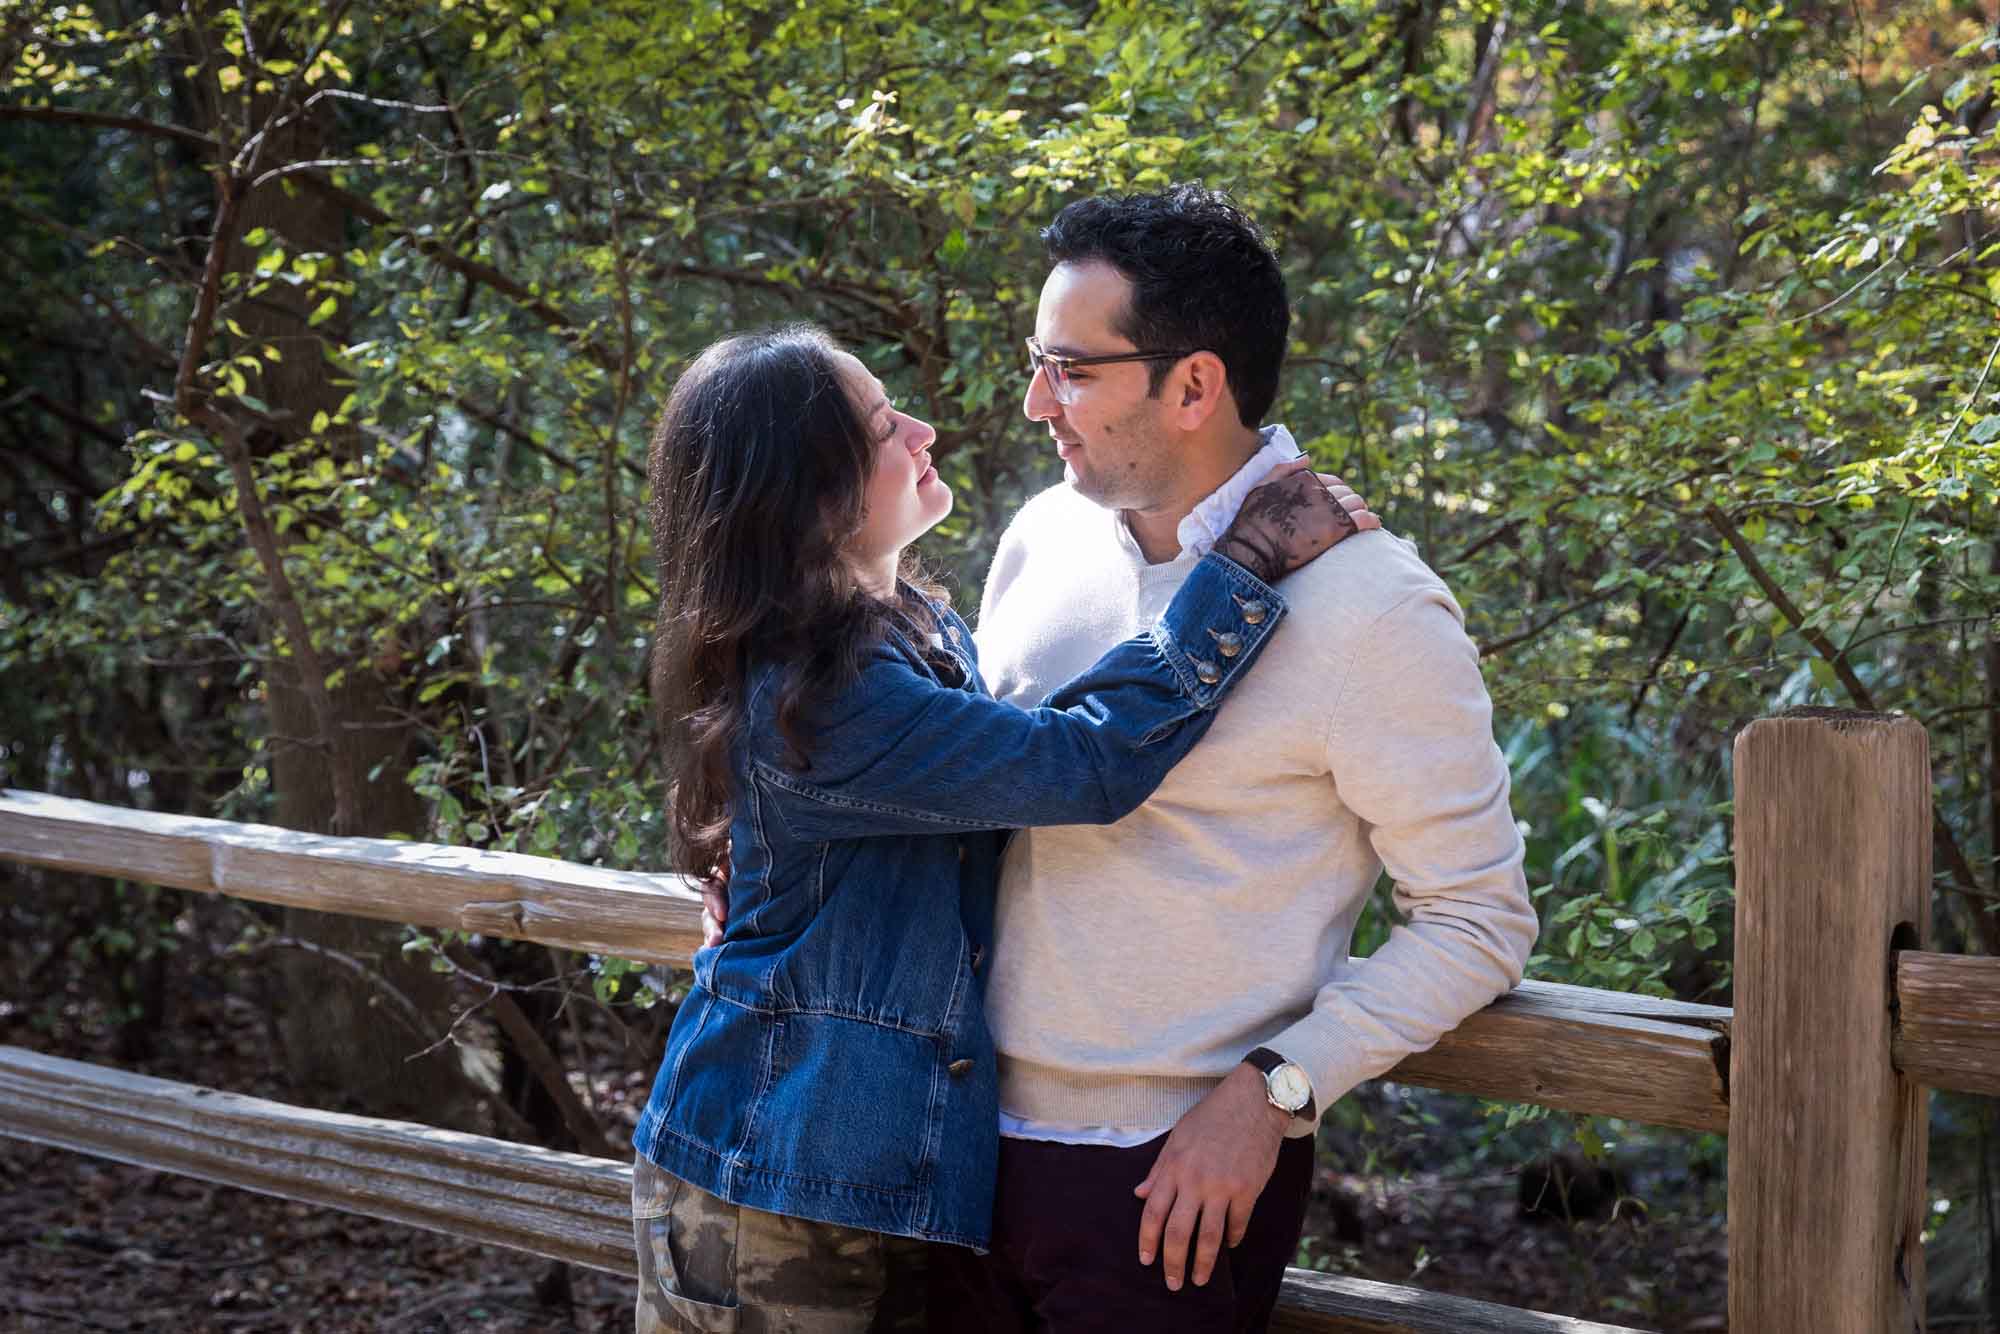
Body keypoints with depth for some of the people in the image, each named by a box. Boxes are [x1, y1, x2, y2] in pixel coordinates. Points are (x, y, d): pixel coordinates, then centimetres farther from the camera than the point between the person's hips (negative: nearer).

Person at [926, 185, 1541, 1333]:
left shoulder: (1369, 611, -13)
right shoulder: (1045, 537, 5)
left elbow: (1479, 922, -9)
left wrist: (1272, 1090, -17)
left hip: (1182, 1177, -5)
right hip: (979, 1140, 6)